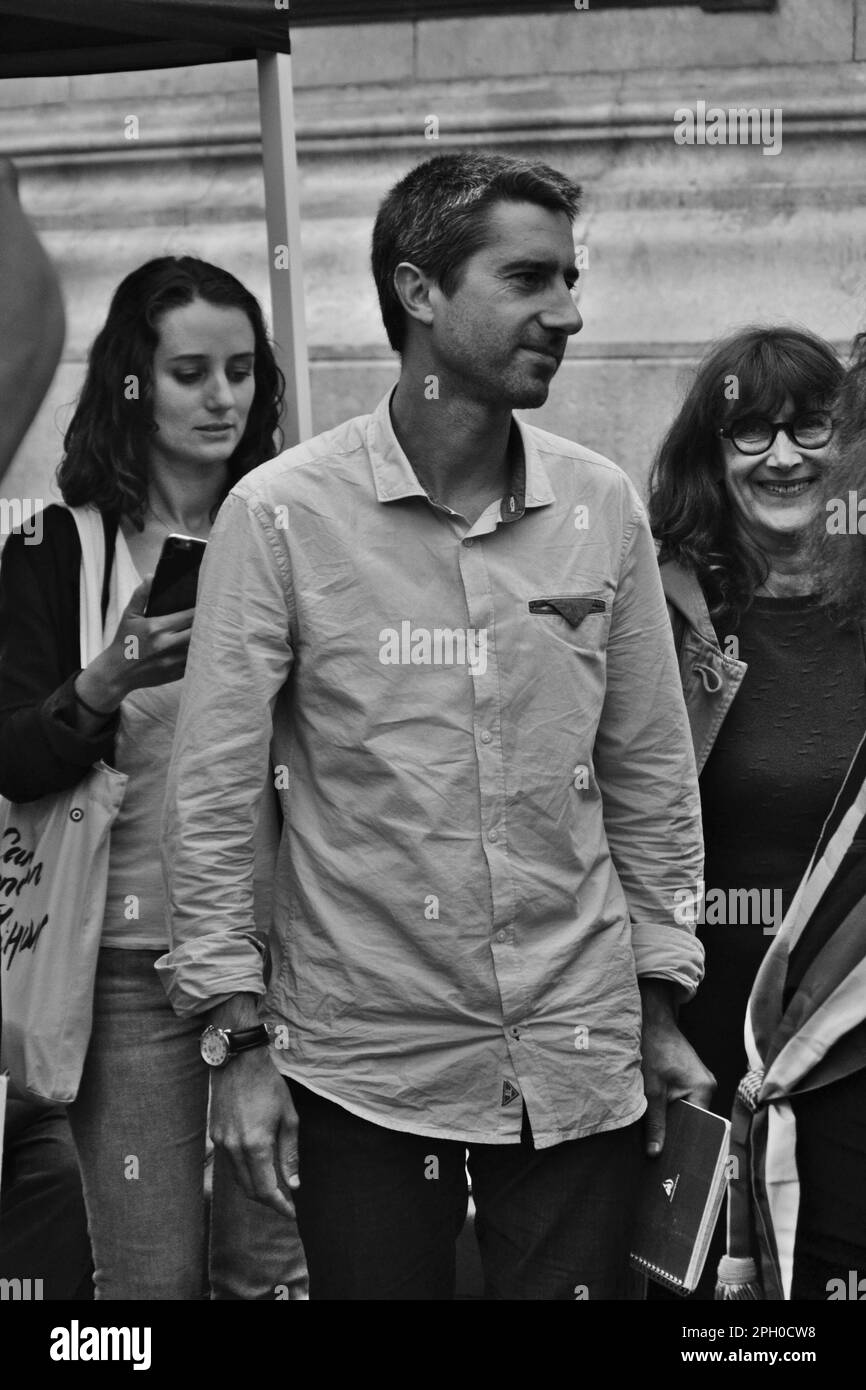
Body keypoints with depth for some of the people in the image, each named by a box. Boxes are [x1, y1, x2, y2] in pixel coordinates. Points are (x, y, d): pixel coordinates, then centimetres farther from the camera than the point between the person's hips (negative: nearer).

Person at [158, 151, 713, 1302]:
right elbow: (212, 791, -6)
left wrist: (660, 1007, 11)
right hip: (364, 1075, -2)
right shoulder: (282, 514, -9)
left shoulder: (604, 508, 2)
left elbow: (650, 774, 9)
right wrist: (234, 1043, -6)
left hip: (579, 1064, 3)